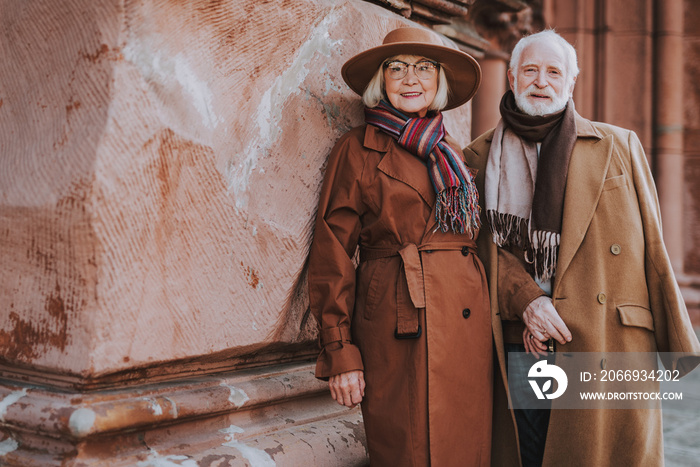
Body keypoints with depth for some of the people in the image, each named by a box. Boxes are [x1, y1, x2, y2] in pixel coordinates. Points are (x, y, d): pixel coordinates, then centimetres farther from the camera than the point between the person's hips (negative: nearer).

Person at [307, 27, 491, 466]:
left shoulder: (453, 153, 16)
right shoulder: (357, 150, 1)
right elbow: (333, 254, -3)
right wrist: (340, 353, -9)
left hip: (466, 326, 5)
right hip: (399, 327, -5)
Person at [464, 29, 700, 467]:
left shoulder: (619, 146, 10)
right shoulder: (481, 159, 11)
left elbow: (653, 248, 7)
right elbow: (484, 245, 6)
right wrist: (524, 300, -12)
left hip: (610, 345, 0)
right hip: (518, 346, 1)